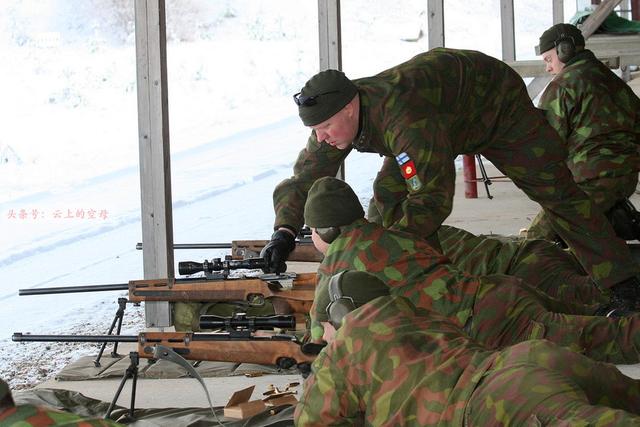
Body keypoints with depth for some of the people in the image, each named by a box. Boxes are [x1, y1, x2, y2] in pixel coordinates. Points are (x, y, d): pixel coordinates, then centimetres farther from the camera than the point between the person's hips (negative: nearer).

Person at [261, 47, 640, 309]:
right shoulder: (335, 119, -22)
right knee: (390, 193, -7)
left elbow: (434, 198, -42)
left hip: (498, 103, -8)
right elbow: (303, 180, -16)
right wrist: (285, 232, -33)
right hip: (448, 115, 8)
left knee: (555, 190, -6)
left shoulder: (403, 119, -46)